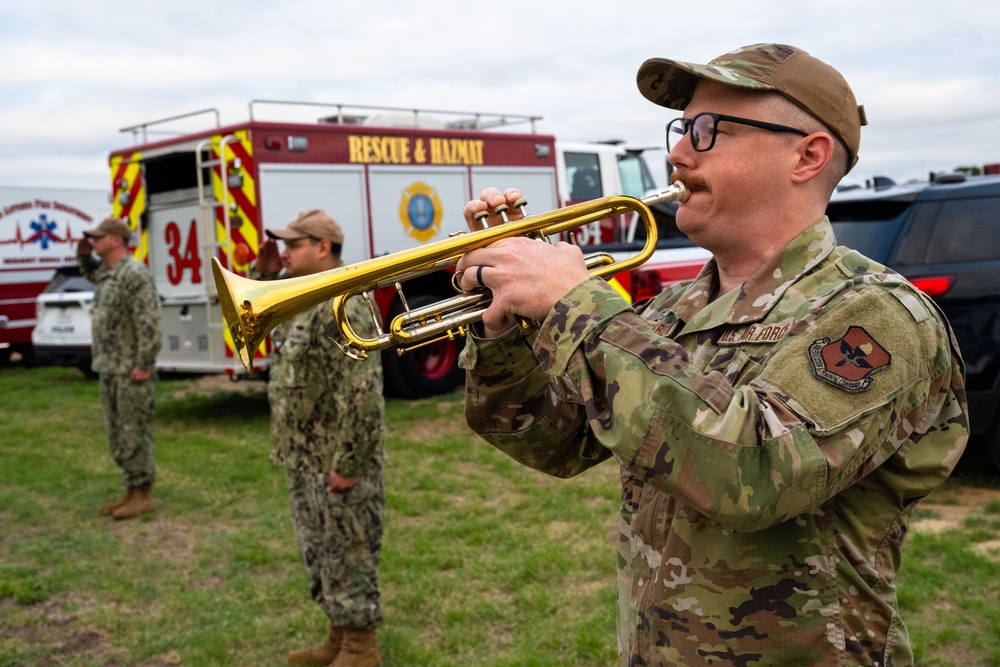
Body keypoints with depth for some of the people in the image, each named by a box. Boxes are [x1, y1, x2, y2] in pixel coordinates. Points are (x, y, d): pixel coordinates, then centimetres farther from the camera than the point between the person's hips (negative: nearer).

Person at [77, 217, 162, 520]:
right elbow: (92, 274, 40)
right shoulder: (106, 272, 14)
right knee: (117, 433, 15)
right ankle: (131, 491, 24)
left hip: (130, 371, -10)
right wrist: (84, 257, 19)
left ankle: (143, 495, 5)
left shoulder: (134, 274, -16)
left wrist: (144, 364, -22)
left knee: (134, 432, -3)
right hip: (109, 369, 10)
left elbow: (149, 322, -22)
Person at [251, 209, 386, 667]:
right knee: (319, 552, 19)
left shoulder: (340, 308, -22)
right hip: (305, 460, 10)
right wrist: (262, 271, 10)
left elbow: (362, 395, -26)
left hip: (336, 462, -10)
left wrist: (347, 465, -24)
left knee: (348, 553, 3)